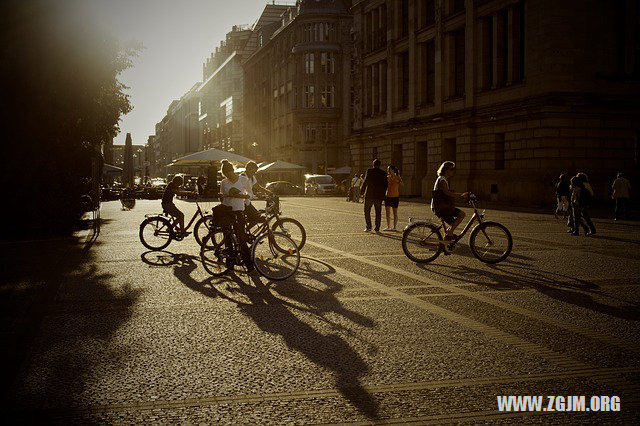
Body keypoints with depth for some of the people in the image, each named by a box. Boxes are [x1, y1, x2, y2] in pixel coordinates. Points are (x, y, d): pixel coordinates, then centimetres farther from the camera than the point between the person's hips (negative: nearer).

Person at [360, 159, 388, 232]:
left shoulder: (369, 171, -5)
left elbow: (366, 181, -9)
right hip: (379, 196, 3)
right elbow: (385, 185, 4)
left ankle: (368, 227, -2)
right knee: (378, 212, 8)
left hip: (369, 194, -3)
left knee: (367, 211, 7)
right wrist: (383, 194, 14)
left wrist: (362, 190, 5)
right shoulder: (383, 173, 4)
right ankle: (377, 228, 5)